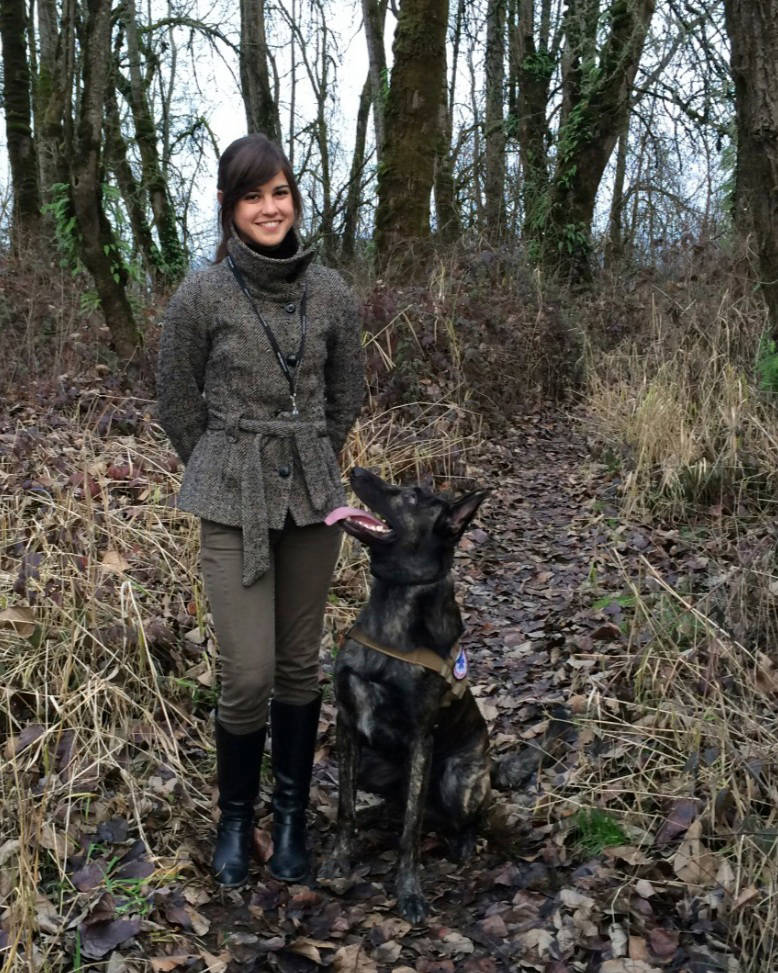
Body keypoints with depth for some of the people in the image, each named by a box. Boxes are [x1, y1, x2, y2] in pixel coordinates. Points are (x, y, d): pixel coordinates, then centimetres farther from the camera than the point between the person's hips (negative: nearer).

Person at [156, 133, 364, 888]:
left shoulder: (330, 293, 0)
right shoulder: (201, 296, -8)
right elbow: (177, 406, 2)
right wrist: (228, 475, 10)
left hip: (312, 500, 3)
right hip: (233, 507, -3)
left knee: (299, 666, 11)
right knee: (249, 675, -4)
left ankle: (291, 814, 29)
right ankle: (235, 815, 22)